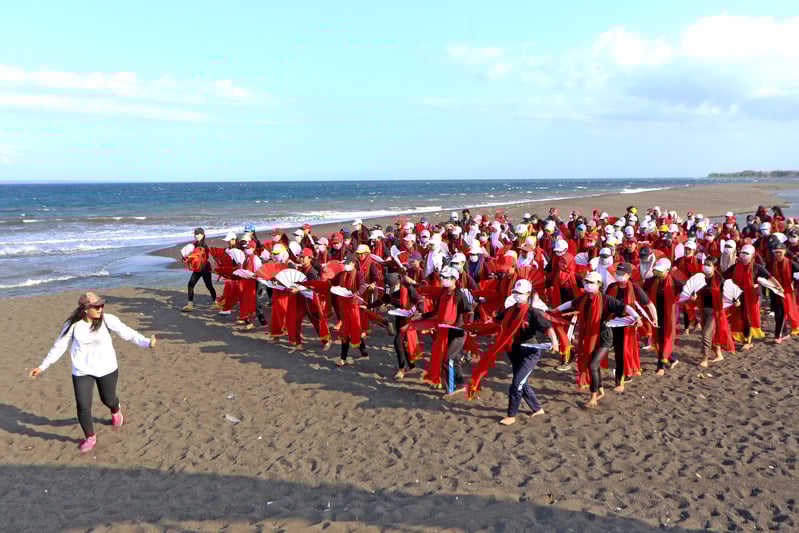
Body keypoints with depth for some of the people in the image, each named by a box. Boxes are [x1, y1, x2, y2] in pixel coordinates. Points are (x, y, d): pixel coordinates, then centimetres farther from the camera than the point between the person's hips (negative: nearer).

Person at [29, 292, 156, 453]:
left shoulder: (107, 320, -12)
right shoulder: (73, 325, -9)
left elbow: (127, 333, -18)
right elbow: (59, 346, 2)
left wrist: (147, 342, -33)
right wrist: (42, 366, 6)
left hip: (106, 369, 0)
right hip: (82, 372, 0)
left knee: (108, 399, 16)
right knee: (83, 406, -4)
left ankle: (116, 411, 55)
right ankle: (90, 438, 20)